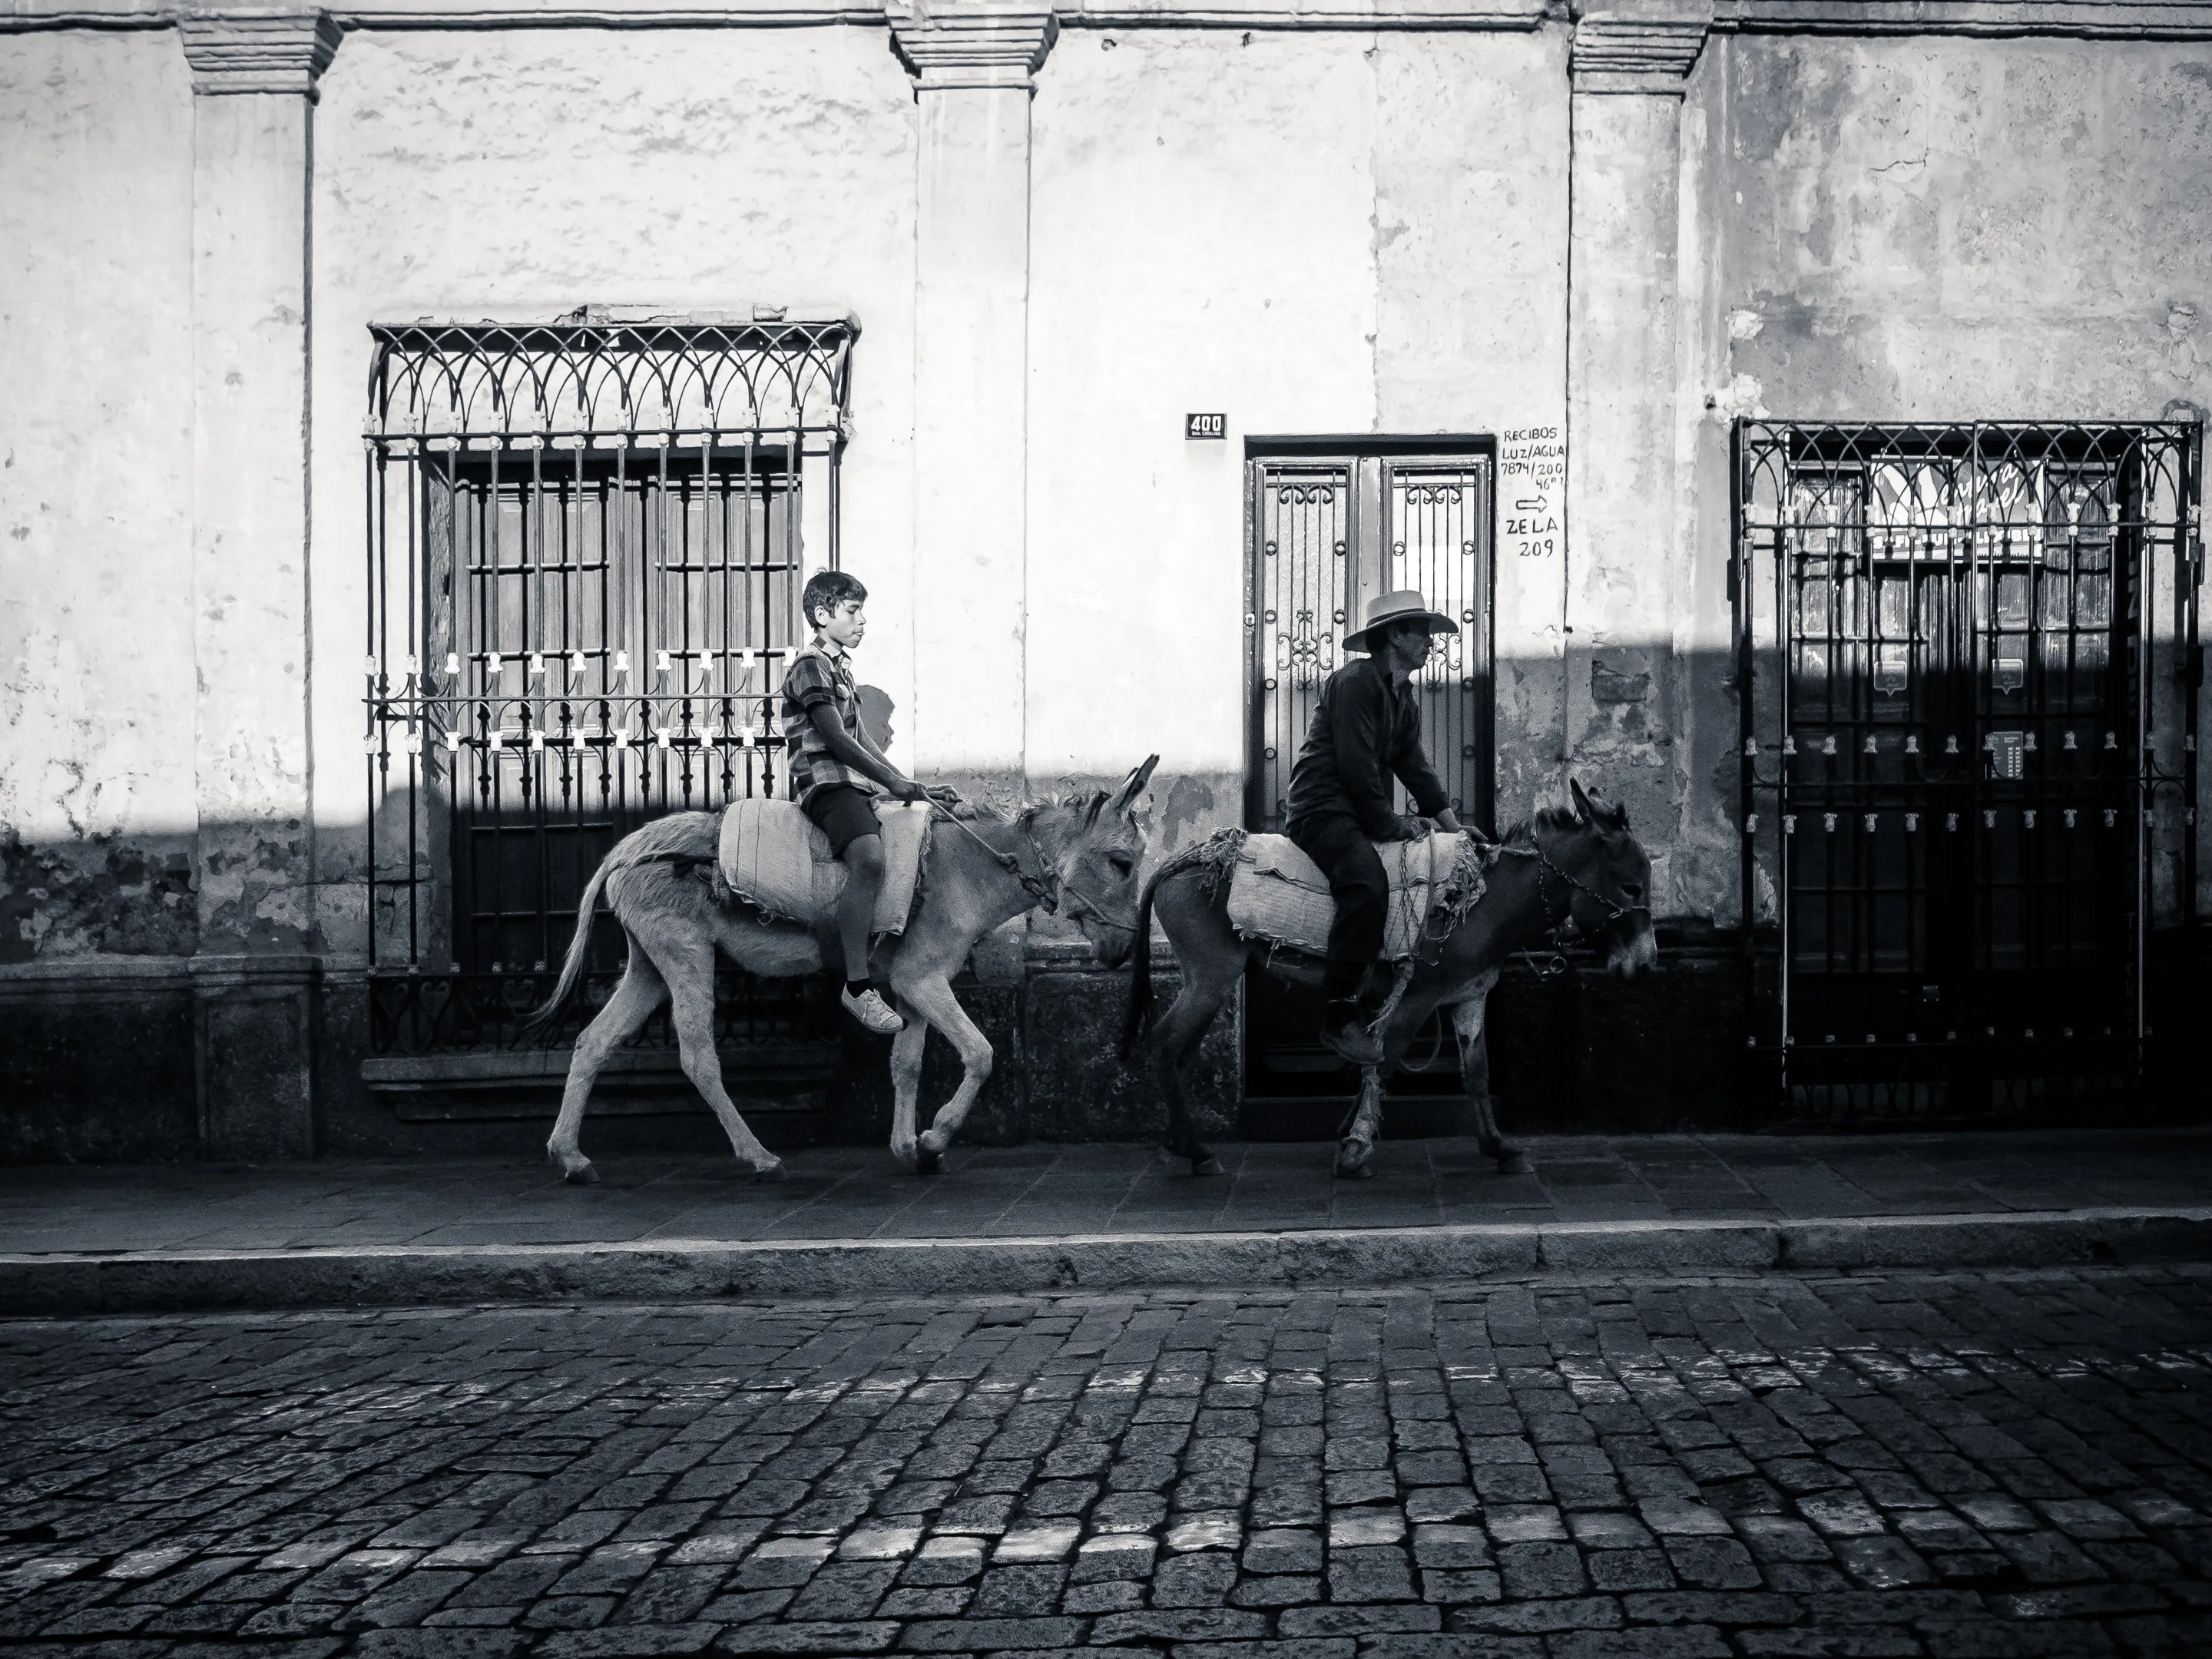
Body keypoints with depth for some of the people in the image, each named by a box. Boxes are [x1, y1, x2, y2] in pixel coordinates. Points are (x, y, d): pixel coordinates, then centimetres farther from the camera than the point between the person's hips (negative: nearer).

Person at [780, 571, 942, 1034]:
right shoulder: (812, 665, -6)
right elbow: (837, 739, -15)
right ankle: (858, 986, -34)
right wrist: (893, 781, -14)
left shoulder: (840, 666, 24)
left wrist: (905, 782, 13)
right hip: (827, 783, -11)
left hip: (856, 785, 11)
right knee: (868, 859, -32)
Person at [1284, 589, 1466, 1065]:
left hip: (1360, 812, 11)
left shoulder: (1404, 699, 17)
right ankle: (1340, 1015, -29)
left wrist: (1453, 825, 7)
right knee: (1368, 882, -32)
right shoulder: (1355, 682, -13)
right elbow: (1357, 768, -19)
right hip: (1322, 808, -11)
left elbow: (1414, 766, 16)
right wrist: (1391, 825, -14)